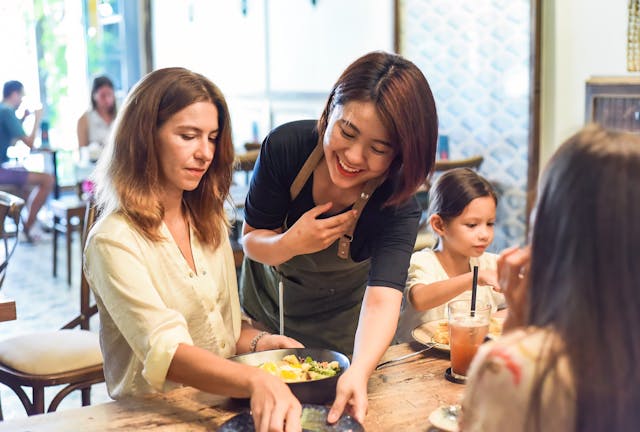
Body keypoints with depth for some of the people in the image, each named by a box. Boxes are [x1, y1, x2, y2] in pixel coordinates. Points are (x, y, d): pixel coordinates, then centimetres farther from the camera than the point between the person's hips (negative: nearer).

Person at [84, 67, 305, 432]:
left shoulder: (210, 222, 9)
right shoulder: (114, 240, -13)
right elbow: (165, 351, -25)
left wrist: (258, 342, -4)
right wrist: (256, 381, -40)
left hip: (222, 399, 5)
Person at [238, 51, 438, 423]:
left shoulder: (398, 208, -32)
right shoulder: (287, 146, -28)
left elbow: (382, 301, -44)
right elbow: (251, 240, -16)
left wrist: (358, 373, -63)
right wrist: (291, 244, -38)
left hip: (337, 322, -1)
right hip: (266, 306, 2)